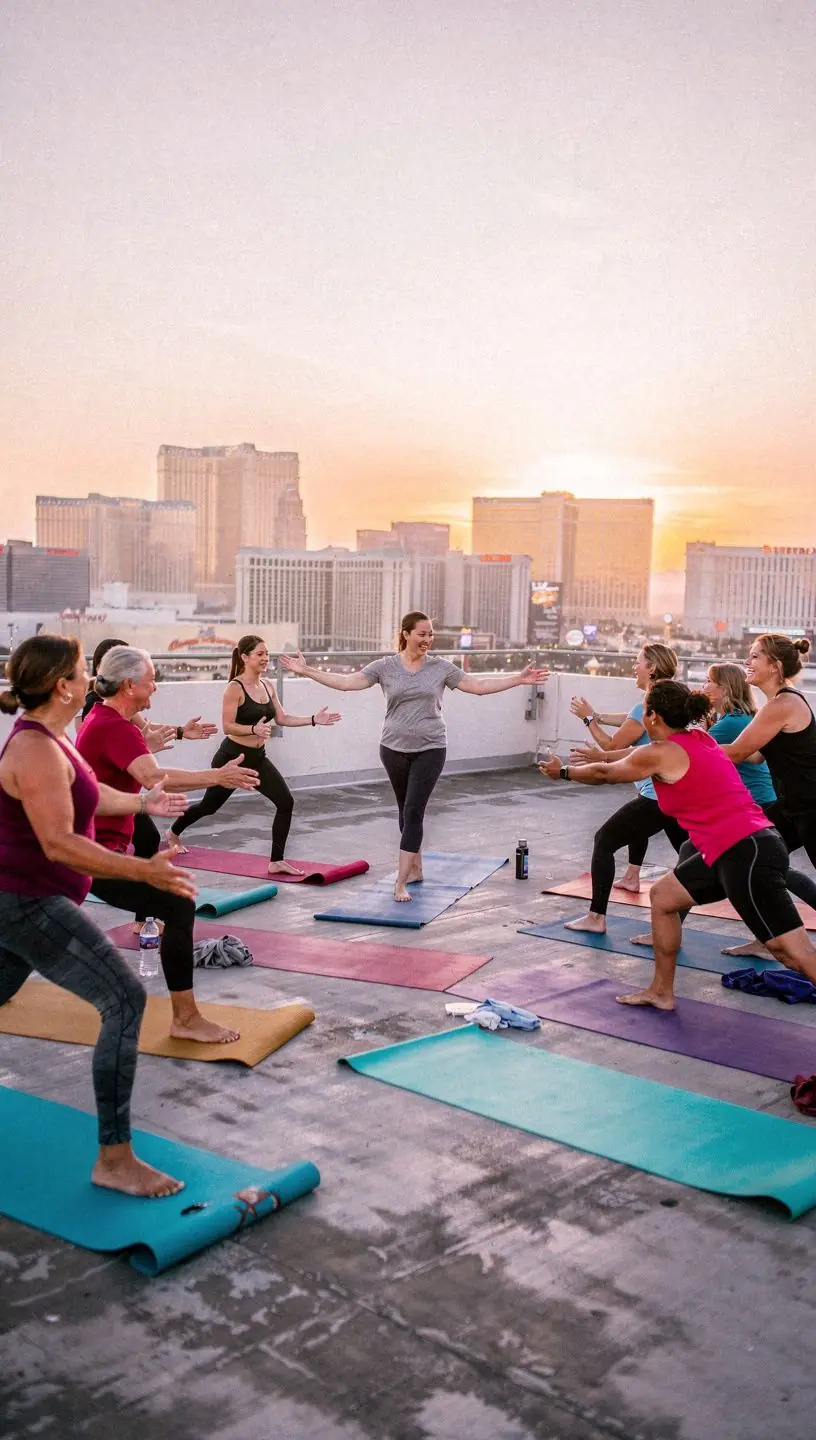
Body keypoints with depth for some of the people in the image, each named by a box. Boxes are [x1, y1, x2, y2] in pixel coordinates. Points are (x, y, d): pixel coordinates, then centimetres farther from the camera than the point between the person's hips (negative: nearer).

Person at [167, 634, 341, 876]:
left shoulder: (268, 685, 3)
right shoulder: (235, 688, -17)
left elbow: (281, 718, 6)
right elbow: (227, 727, -20)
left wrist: (313, 719, -4)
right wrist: (254, 729, -36)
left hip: (257, 758, 6)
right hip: (232, 756, -6)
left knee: (286, 802, -9)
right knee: (210, 805, 13)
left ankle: (276, 862, -2)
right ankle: (173, 833, 42)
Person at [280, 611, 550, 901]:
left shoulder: (441, 667, -1)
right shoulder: (385, 666, -2)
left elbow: (478, 685, 1)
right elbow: (345, 682, -5)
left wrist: (519, 679, -5)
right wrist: (306, 670, -12)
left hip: (429, 750, -2)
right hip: (394, 749, 2)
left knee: (413, 812, -10)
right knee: (407, 811, 14)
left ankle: (401, 882, -11)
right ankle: (415, 868, 31)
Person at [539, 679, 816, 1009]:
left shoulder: (661, 754, -8)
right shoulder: (698, 738, 15)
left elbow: (604, 774, 10)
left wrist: (563, 771, 26)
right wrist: (602, 755, 49)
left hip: (746, 855, -10)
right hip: (748, 846, 10)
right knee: (662, 895, 21)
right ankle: (661, 992, 31)